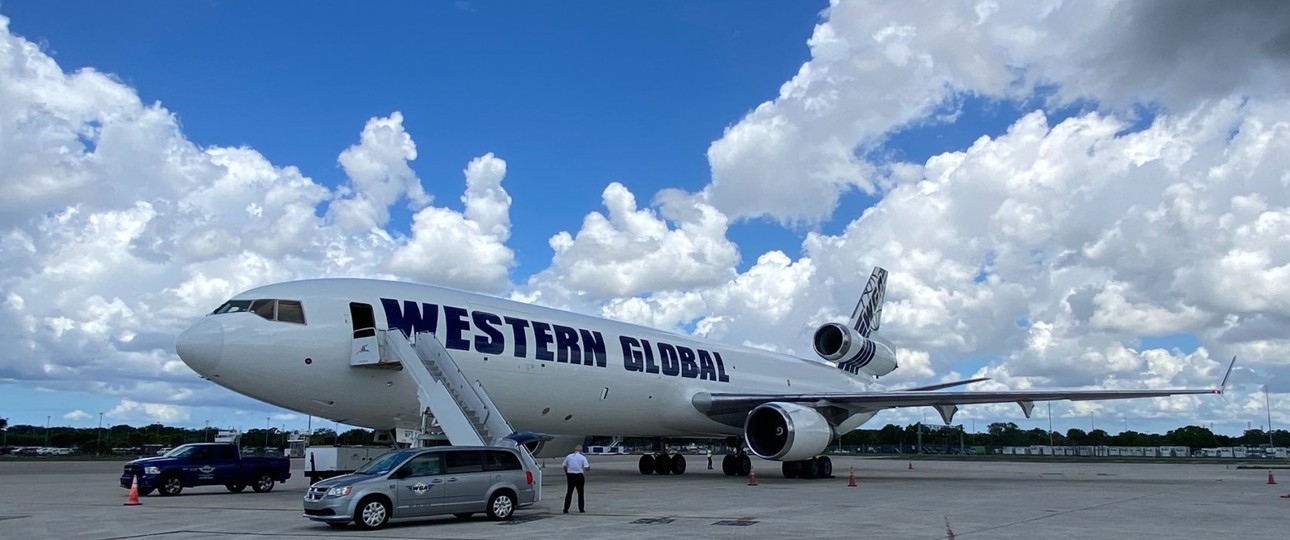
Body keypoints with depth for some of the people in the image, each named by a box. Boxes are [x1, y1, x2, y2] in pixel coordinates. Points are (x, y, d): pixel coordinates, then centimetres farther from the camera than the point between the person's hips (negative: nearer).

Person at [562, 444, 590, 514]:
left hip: (570, 475, 2)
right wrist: (589, 467, 12)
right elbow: (586, 468, -10)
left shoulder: (568, 456, 3)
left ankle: (566, 509, 6)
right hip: (579, 476, -2)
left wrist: (566, 474, 21)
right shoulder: (583, 457, -5)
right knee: (580, 493, 10)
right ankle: (581, 509, 13)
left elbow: (564, 467, 7)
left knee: (569, 492, 9)